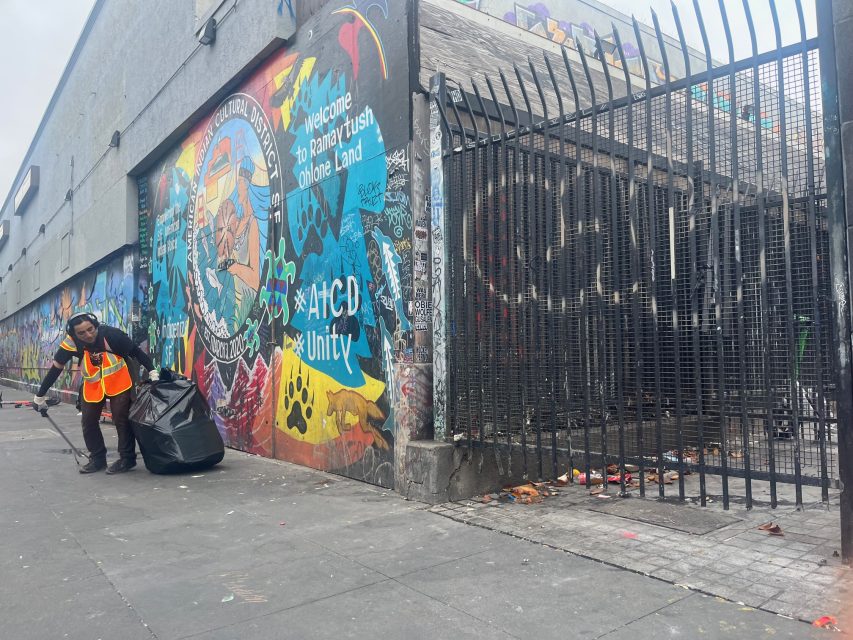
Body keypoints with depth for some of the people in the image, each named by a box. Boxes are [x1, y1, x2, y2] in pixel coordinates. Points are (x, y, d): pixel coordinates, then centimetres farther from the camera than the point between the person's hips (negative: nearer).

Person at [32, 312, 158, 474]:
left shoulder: (111, 334, -26)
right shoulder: (71, 343, -18)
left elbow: (137, 352, -16)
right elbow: (56, 369, -9)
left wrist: (152, 373, -18)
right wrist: (40, 396, -2)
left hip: (119, 382, -4)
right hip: (93, 386, 4)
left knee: (122, 419, -6)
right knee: (88, 421, 6)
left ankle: (127, 458, 6)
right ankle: (98, 458, 21)